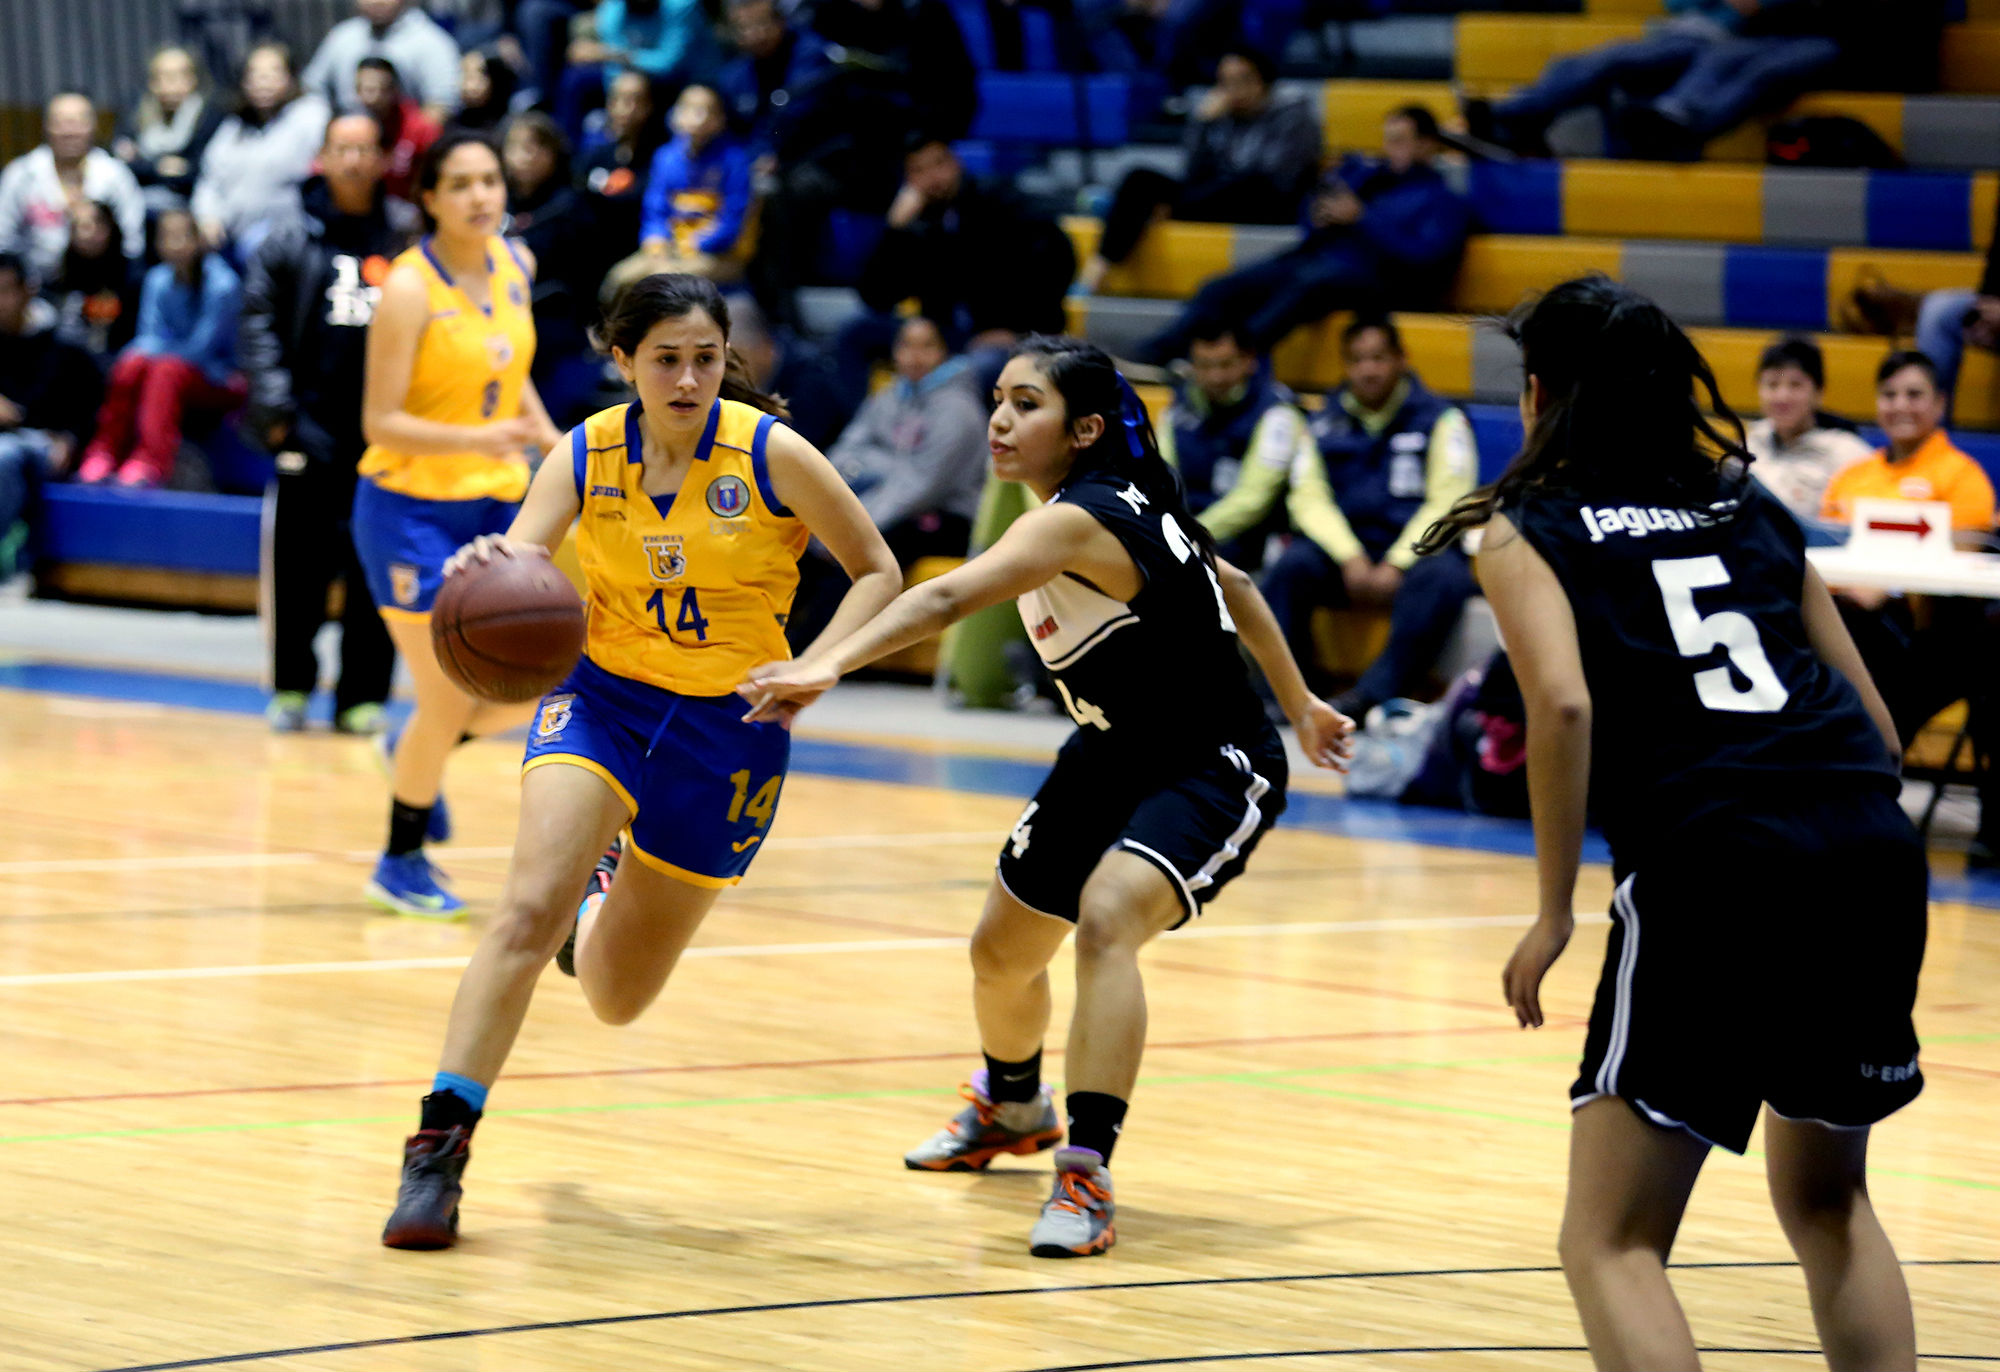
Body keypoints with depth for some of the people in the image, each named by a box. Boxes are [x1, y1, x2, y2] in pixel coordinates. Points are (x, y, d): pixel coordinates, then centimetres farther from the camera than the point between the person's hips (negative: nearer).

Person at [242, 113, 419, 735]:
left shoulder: (408, 233, 5)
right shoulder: (293, 239, 5)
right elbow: (258, 322, 4)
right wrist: (275, 407, -4)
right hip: (312, 423, 0)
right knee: (300, 562, 3)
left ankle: (363, 694, 9)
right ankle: (291, 687, 14)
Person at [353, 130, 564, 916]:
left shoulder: (515, 266, 1)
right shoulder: (409, 288, -19)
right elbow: (381, 422, -20)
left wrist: (548, 438, 6)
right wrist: (479, 438, -33)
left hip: (498, 502, 6)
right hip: (412, 506, -6)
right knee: (448, 700, -3)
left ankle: (416, 752, 32)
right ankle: (400, 863, 20)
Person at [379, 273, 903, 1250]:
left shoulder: (770, 453, -14)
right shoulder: (586, 457, -9)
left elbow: (877, 573, -4)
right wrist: (486, 567, -44)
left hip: (727, 727, 0)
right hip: (601, 693, 0)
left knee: (616, 999, 9)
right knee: (529, 910, -26)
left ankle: (603, 905, 46)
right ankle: (439, 1148, -20)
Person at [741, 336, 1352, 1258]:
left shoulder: (1076, 522, -29)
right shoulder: (1121, 502, -1)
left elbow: (947, 599, -45)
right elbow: (1229, 584, 13)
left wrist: (827, 667, -58)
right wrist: (1297, 706, 24)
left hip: (1215, 768, -10)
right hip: (1116, 754, 10)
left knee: (1105, 918, -35)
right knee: (1002, 950, 19)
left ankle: (1085, 1180, -37)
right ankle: (1011, 1108, 51)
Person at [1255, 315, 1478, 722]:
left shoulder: (1440, 420, 4)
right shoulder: (1325, 424, 13)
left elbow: (1446, 503, -4)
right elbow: (1310, 500, 4)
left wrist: (1396, 565, -17)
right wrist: (1350, 558, -14)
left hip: (1414, 549, -2)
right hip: (1343, 547, 2)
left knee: (1443, 579, -35)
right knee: (1291, 564, -28)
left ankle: (1374, 693, -38)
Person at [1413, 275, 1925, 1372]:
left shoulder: (1527, 530, 10)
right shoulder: (1750, 510, 23)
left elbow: (1563, 704, -9)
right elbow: (1874, 718, 20)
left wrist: (1554, 911, -3)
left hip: (1711, 868, -5)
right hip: (1876, 848, 5)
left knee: (1611, 1242, 2)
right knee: (1825, 1201, 26)